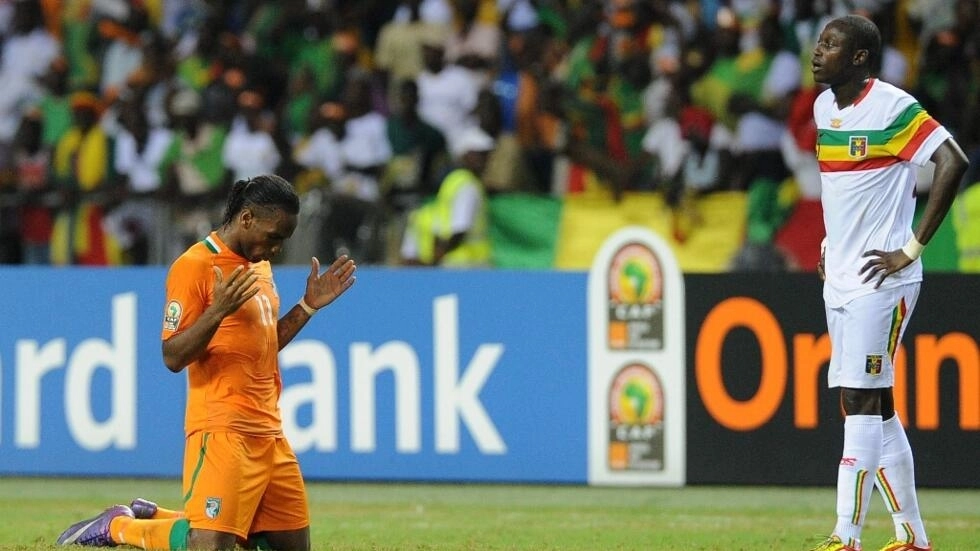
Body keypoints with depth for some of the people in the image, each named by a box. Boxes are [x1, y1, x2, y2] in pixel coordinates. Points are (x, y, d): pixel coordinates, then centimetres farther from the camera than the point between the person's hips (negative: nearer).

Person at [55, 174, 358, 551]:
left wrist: (308, 306, 15)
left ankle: (156, 517, 21)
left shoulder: (259, 265, 16)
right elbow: (174, 357, -14)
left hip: (269, 432, 9)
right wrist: (218, 311, -27)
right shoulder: (194, 266, -10)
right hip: (223, 430, -9)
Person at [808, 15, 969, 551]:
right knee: (875, 406, 10)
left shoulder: (892, 106, -12)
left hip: (880, 280, -9)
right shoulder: (824, 107, 13)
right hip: (840, 279, 9)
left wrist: (912, 248, -19)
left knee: (860, 400, -13)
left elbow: (953, 162, -20)